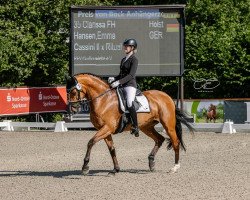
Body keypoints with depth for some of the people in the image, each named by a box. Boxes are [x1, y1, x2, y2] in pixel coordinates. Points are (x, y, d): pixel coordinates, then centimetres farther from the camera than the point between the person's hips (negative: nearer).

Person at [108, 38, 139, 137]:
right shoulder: (123, 60, 19)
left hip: (130, 85, -9)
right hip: (122, 86, 9)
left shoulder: (134, 60, -6)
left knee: (130, 103, -29)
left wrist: (118, 82, -24)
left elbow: (131, 75, -16)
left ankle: (135, 126, -25)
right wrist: (114, 79, 5)